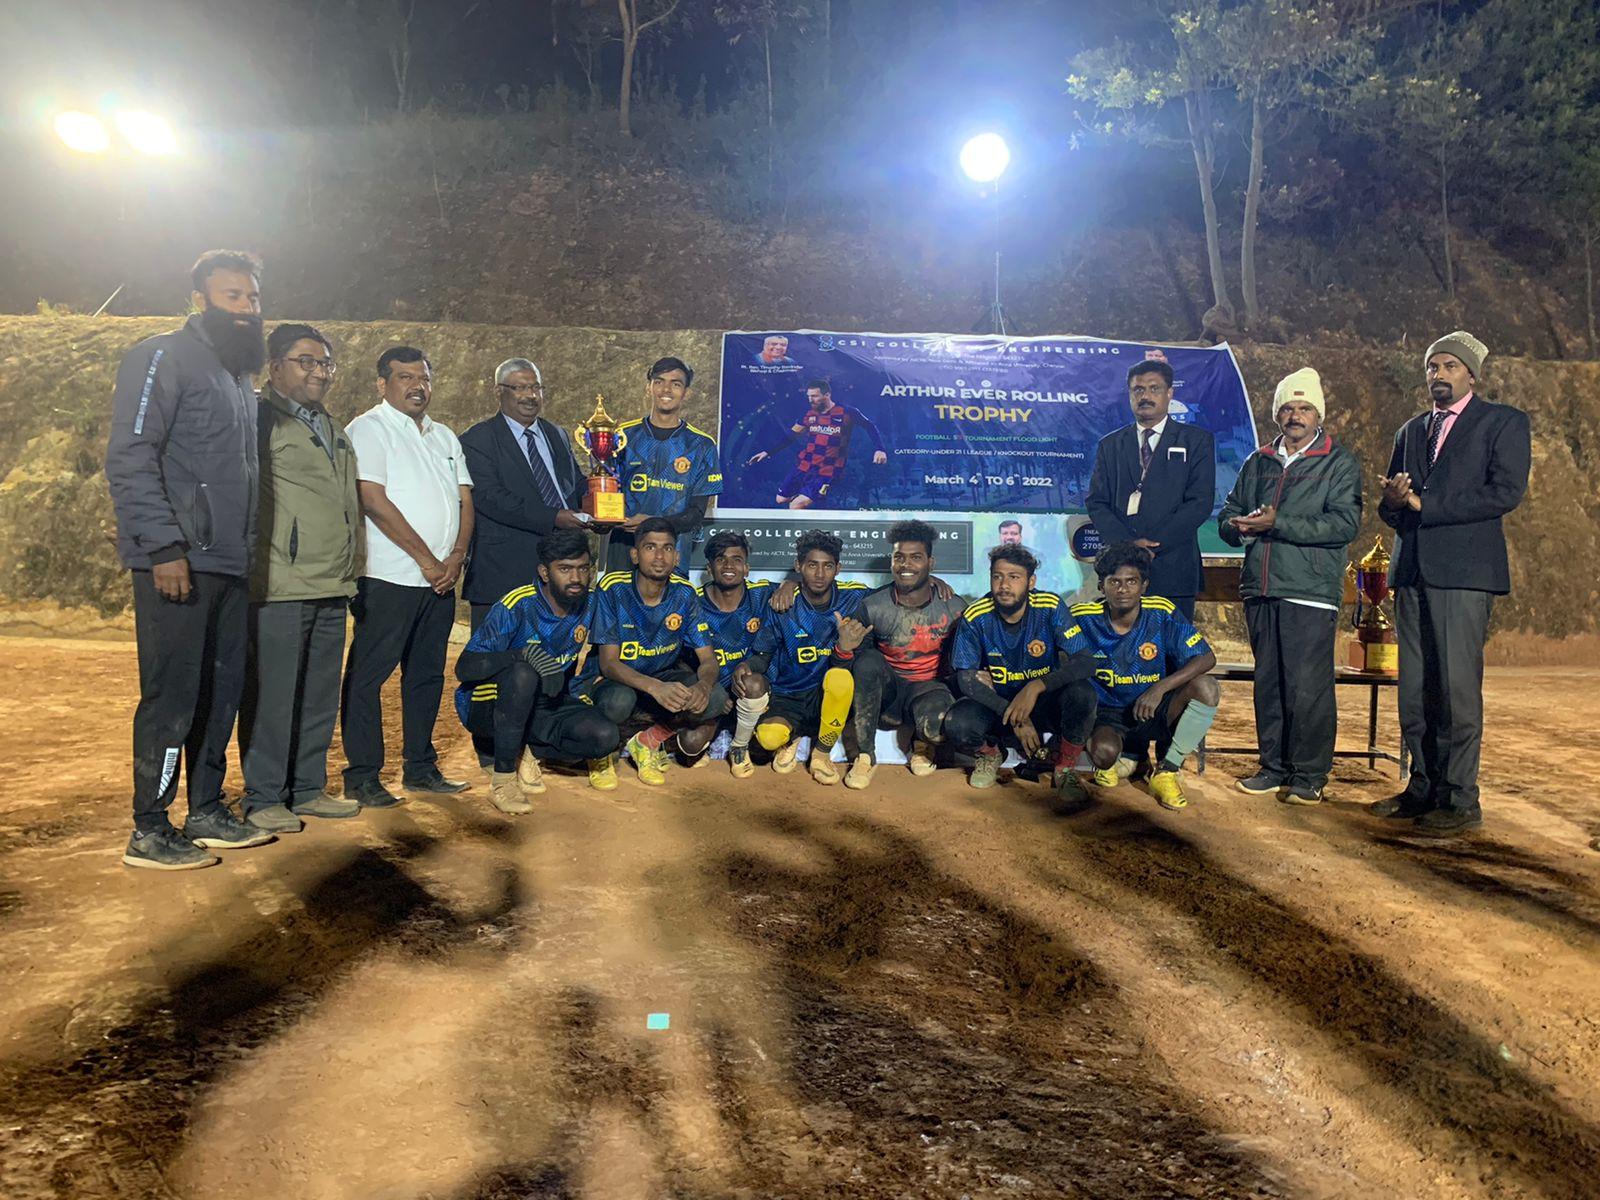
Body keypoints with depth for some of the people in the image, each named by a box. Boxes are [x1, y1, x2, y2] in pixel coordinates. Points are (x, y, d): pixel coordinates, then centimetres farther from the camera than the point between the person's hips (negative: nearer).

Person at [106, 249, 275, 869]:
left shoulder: (239, 374, 21)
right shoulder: (164, 358, -5)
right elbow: (130, 458, -14)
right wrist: (164, 546, -20)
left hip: (230, 564, 8)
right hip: (178, 562, -8)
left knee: (222, 691, 11)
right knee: (172, 696, -5)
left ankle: (207, 813, 22)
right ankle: (149, 834, 4)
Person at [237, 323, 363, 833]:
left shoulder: (332, 427, 22)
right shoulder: (258, 418, -4)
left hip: (332, 586, 8)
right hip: (279, 585, -8)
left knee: (321, 695, 12)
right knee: (271, 694, -2)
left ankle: (308, 789, 21)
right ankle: (263, 797, 8)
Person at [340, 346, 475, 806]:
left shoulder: (444, 436, 18)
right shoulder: (369, 429, -3)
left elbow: (465, 500, 13)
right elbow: (374, 501, -13)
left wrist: (456, 556, -4)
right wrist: (425, 559, -13)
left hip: (440, 578, 7)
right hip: (388, 577, -7)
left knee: (427, 673, 12)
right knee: (368, 674, -2)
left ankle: (421, 768, 22)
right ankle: (362, 776, 5)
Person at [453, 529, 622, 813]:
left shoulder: (591, 603, -5)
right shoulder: (516, 607, -22)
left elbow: (582, 664, 13)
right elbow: (464, 668, -27)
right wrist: (523, 654, -42)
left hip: (545, 704, 5)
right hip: (486, 705, -4)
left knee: (606, 736, -22)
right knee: (522, 673, -39)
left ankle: (527, 751, 2)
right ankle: (503, 780, -25)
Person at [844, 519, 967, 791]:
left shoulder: (954, 607, -7)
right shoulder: (872, 606, -11)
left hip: (928, 689, -1)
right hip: (885, 689, 1)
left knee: (939, 725, -37)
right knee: (868, 660, -33)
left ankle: (921, 742, 7)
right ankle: (865, 756, -17)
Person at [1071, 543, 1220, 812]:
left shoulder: (1162, 613, -11)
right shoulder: (1083, 617, -12)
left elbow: (1206, 658, -15)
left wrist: (1160, 688, -27)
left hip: (1155, 710, 2)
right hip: (1107, 712, -2)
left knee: (1206, 688, -25)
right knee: (1104, 752, -35)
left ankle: (1166, 771, -10)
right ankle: (1109, 762, 8)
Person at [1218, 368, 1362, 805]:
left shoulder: (1340, 464, 3)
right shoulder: (1257, 464, 18)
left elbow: (1345, 524, -10)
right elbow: (1228, 514, 21)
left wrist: (1277, 523, -17)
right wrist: (1238, 526, -4)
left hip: (1310, 592, -5)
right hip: (1261, 589, 5)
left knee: (1308, 687, -6)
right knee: (1268, 682, 9)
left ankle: (1309, 776, 3)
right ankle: (1274, 766, 19)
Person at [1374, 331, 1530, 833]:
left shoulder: (1503, 421, 4)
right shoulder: (1411, 431, 22)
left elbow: (1506, 491, -10)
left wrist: (1424, 504, -11)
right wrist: (1394, 500, -4)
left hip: (1464, 570, -6)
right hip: (1412, 570, 6)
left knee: (1457, 687, -7)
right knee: (1414, 689, 6)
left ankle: (1460, 800, 0)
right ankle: (1423, 788, 15)